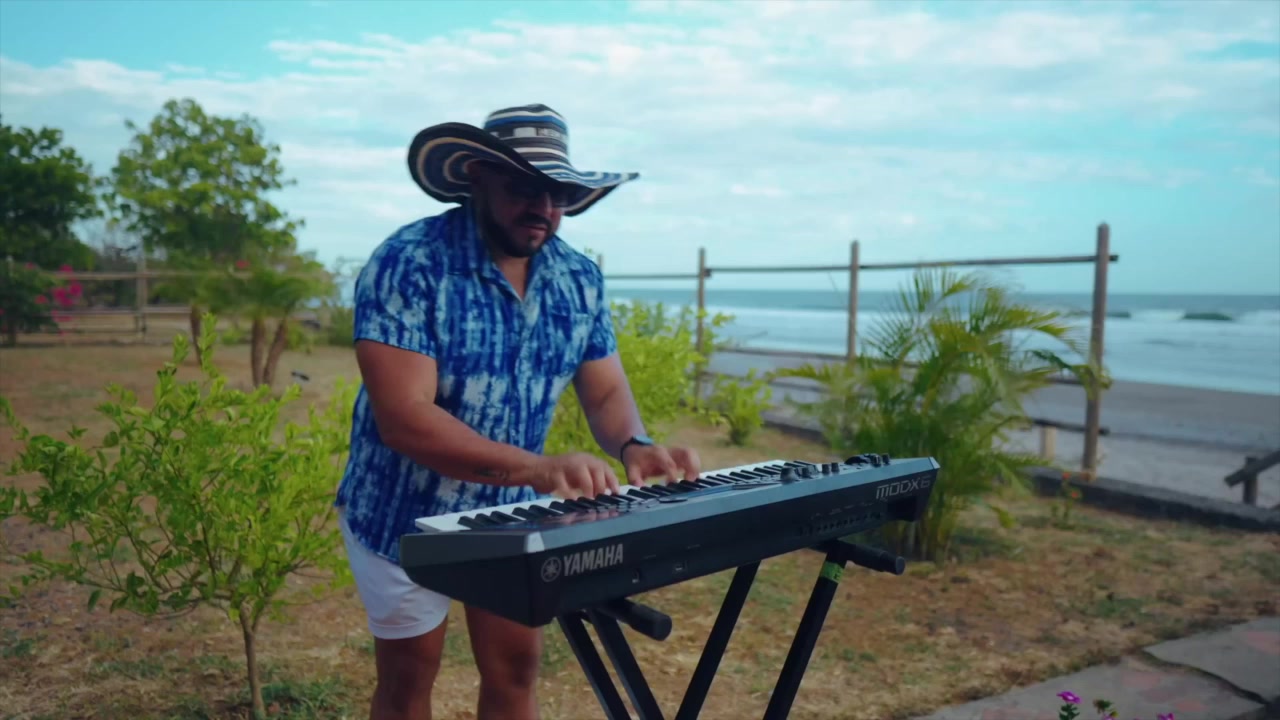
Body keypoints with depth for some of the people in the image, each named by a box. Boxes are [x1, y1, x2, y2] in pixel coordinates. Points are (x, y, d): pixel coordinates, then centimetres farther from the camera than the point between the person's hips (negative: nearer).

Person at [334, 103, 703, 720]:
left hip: (510, 513, 4)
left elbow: (606, 392, 0)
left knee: (516, 671, 15)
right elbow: (403, 418, -31)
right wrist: (536, 469, -42)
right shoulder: (407, 265, -24)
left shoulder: (579, 279, -6)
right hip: (404, 514, -4)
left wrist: (635, 447, -23)